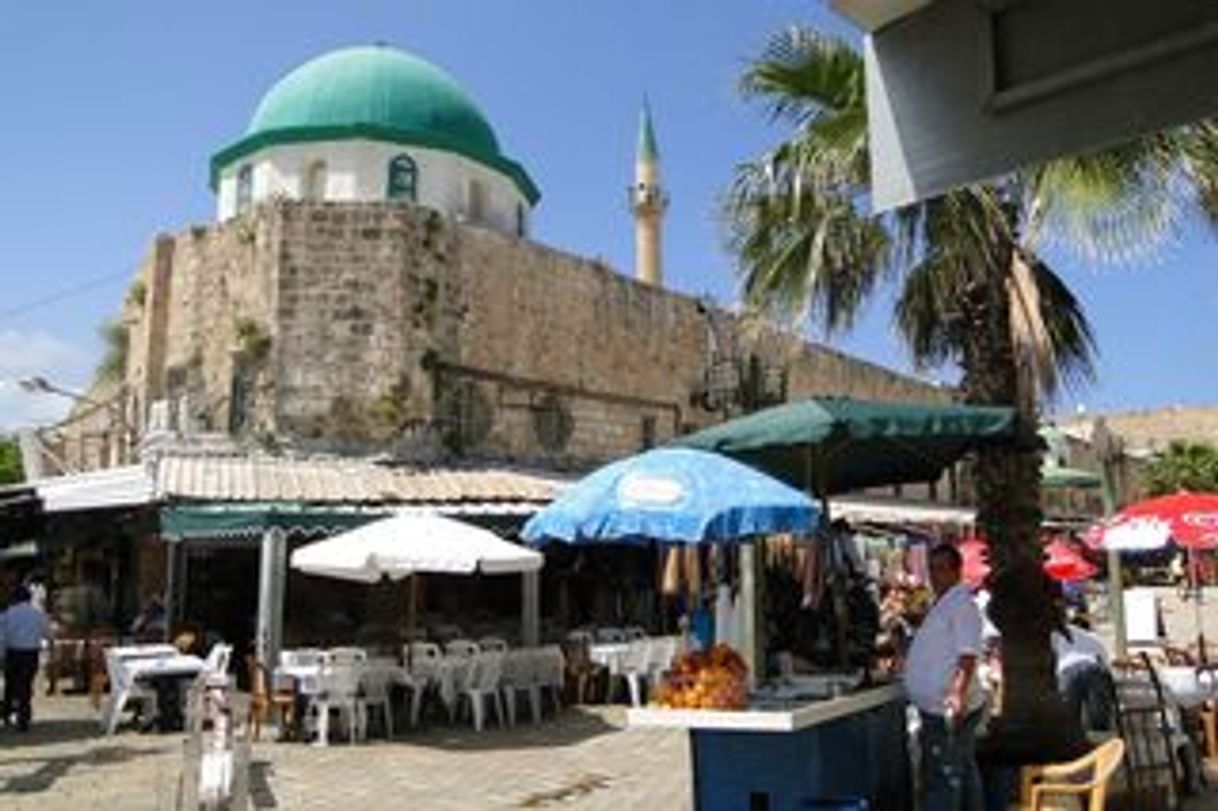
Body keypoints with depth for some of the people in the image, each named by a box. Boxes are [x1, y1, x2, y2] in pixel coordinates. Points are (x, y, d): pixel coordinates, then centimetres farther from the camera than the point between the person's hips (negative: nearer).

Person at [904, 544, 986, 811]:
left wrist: (957, 693, -36)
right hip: (938, 709, 10)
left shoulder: (962, 605, -15)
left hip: (950, 711, -10)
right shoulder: (942, 604, 15)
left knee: (941, 781, -5)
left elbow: (968, 656, -25)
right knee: (964, 774, 19)